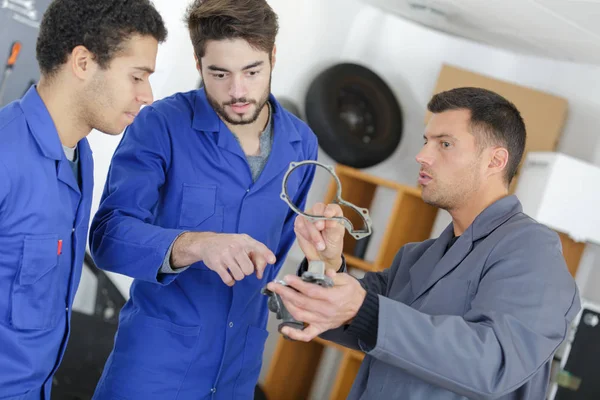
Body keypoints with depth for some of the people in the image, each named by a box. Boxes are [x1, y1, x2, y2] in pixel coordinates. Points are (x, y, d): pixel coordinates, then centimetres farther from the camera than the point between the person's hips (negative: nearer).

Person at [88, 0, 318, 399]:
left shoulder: (301, 144, -1)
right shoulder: (161, 126, -14)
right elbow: (109, 234, -23)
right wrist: (195, 245, -37)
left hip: (241, 364, 4)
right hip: (157, 355, -4)